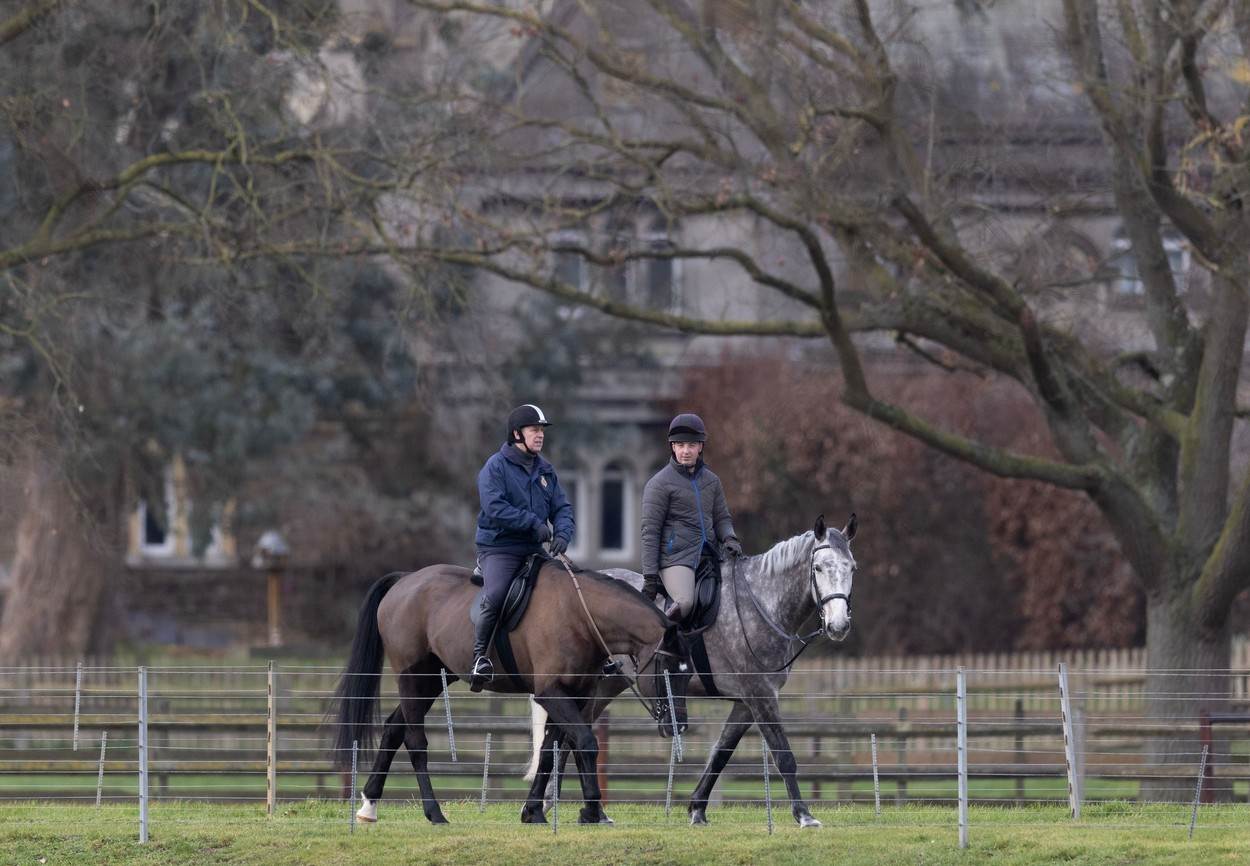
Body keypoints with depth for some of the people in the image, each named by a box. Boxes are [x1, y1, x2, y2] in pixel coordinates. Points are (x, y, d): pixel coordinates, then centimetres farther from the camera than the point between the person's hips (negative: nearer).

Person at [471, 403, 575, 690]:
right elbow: (495, 508, -18)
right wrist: (534, 523, -20)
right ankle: (480, 656, -18)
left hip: (534, 549, 7)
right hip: (498, 547, -7)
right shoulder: (496, 466, -6)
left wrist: (562, 534, -9)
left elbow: (562, 507, 13)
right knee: (495, 597, -29)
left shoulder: (545, 470, 14)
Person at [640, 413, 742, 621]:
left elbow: (722, 517, 23)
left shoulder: (711, 480, 17)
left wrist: (729, 538, -2)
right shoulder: (659, 484, -2)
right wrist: (649, 576, -10)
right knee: (685, 603, -30)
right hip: (675, 557, -7)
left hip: (707, 555, 7)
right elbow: (650, 532, -4)